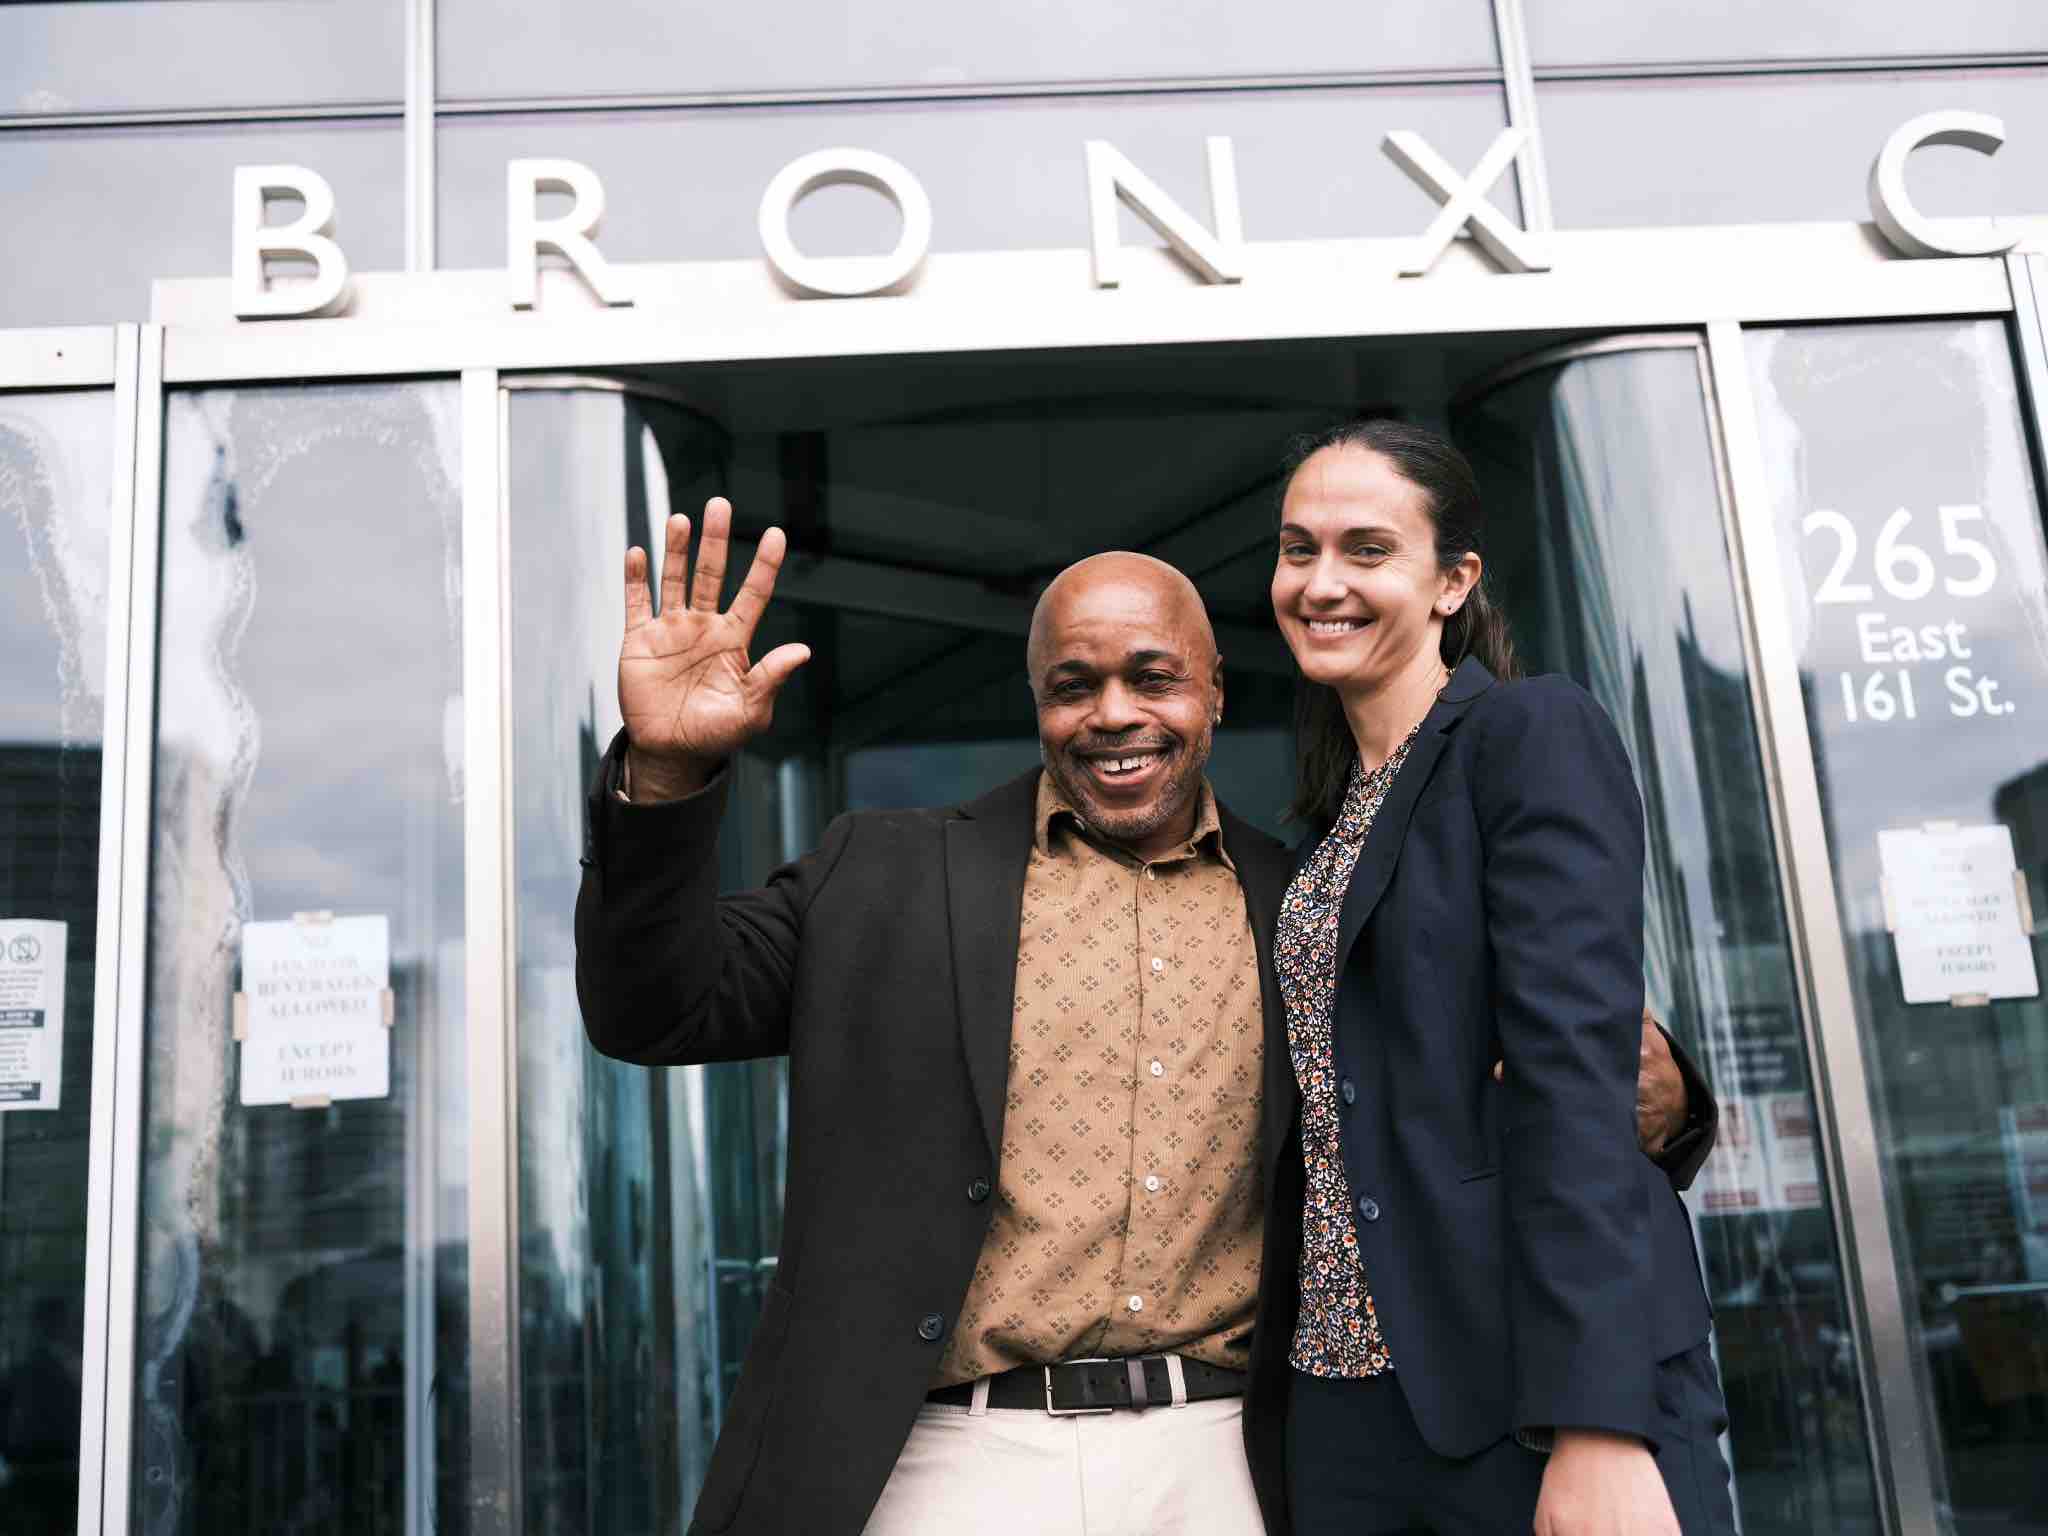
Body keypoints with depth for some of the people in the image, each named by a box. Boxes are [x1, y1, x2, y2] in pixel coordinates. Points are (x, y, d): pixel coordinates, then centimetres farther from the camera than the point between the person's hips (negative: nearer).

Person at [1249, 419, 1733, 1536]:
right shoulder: (1330, 813, 15)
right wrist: (1280, 1381, 13)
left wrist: (1598, 1426, -23)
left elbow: (1575, 1071, -17)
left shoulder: (1536, 733, -6)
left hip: (1531, 1387, -7)